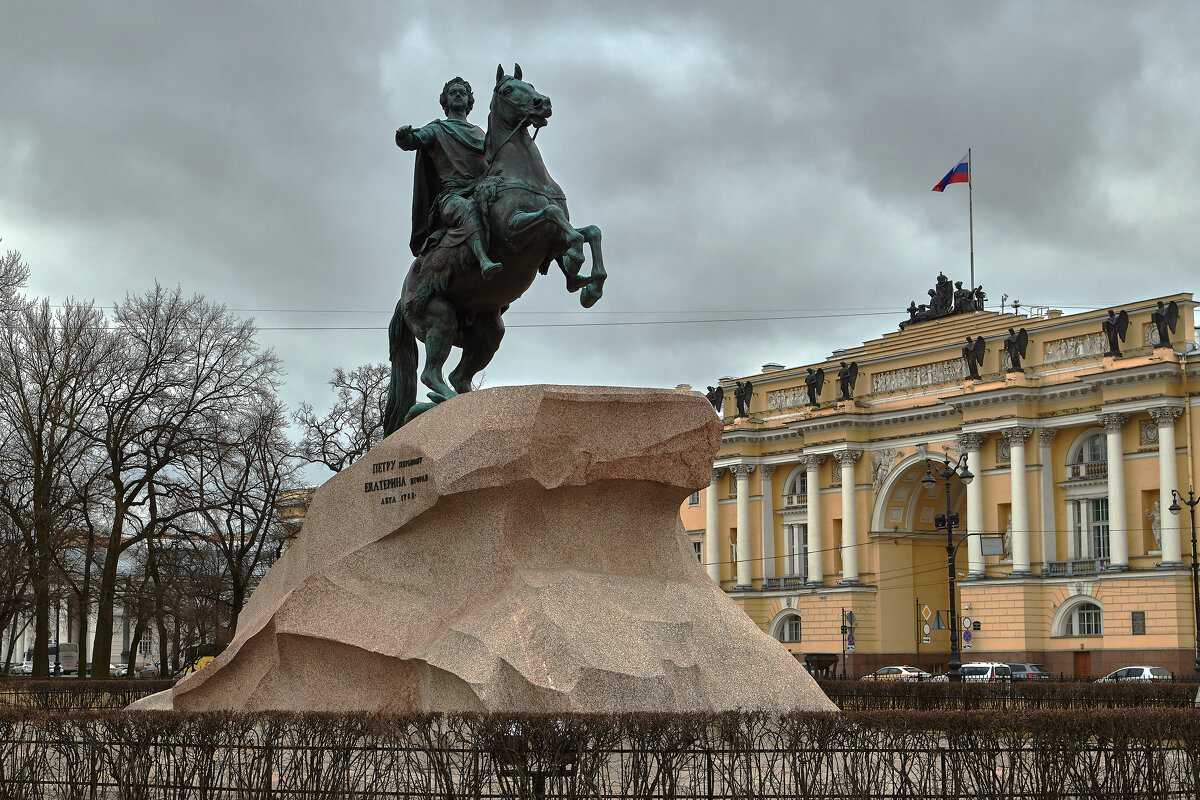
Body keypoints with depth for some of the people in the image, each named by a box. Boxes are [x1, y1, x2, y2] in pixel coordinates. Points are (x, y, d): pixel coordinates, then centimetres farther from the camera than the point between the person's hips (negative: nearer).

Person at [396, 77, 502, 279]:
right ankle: (484, 261, -62)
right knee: (468, 209, -40)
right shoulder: (437, 129, 20)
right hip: (451, 195, -7)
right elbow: (413, 141, 1)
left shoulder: (479, 133, 34)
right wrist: (404, 136, -21)